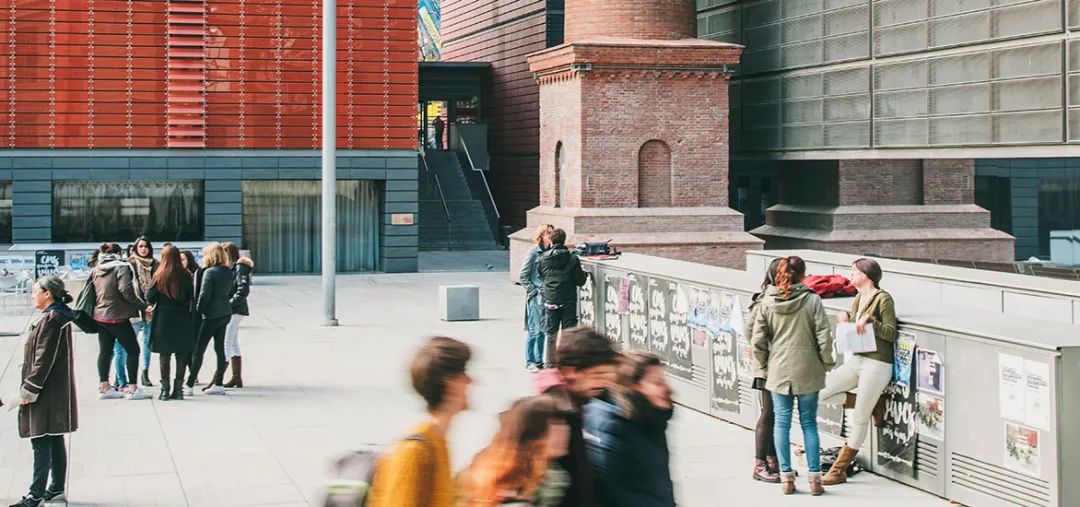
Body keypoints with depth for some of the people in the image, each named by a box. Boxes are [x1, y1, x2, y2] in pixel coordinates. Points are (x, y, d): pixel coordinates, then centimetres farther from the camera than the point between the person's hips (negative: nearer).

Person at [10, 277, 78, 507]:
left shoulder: (51, 319, -17)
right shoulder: (58, 317, 13)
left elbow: (44, 360, -20)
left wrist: (29, 390, -16)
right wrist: (30, 389, 20)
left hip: (46, 394, -10)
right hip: (57, 392, 10)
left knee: (41, 443, -7)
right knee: (55, 442, 13)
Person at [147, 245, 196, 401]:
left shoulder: (159, 275, -5)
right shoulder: (185, 275, -3)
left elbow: (150, 298, -4)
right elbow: (192, 297, -1)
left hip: (163, 318, 0)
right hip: (182, 318, 1)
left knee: (165, 354, 5)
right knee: (182, 354, 6)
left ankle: (165, 389, 3)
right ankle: (178, 388, 5)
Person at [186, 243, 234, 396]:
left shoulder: (209, 272, -15)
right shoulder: (228, 272, 6)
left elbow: (204, 295, -15)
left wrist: (198, 310, -5)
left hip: (211, 315, -7)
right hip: (225, 313, 7)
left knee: (198, 350, -2)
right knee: (220, 349, 12)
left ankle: (190, 386, 0)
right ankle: (218, 384, 14)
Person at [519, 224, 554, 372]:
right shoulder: (534, 252, -8)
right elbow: (523, 276, -7)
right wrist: (534, 290, -12)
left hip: (549, 297, 6)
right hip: (536, 298, -6)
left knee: (543, 330, 10)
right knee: (534, 330, -4)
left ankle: (539, 361, 18)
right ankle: (529, 362, 3)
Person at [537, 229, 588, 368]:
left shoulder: (543, 259, -1)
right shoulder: (573, 259, -8)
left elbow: (541, 277, 11)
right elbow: (580, 281, -5)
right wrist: (585, 274, 14)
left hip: (550, 301, 3)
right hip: (568, 302, -3)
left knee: (550, 334, 11)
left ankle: (549, 362, 17)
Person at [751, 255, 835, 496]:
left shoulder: (767, 301, -3)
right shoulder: (812, 300, -8)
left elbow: (758, 339, -2)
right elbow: (823, 336, -10)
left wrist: (762, 366, 11)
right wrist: (826, 363, 5)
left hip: (778, 370, 1)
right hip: (807, 371, -1)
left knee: (782, 423, 8)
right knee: (809, 423, 7)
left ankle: (786, 477, 8)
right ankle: (815, 478, 7)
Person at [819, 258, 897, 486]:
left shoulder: (883, 299, -11)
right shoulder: (858, 298, 13)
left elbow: (891, 334, -12)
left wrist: (870, 320, -22)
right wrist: (846, 318, 0)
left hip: (877, 364, -8)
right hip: (857, 360, 9)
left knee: (860, 419, -2)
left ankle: (840, 470, 6)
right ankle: (869, 404, 11)